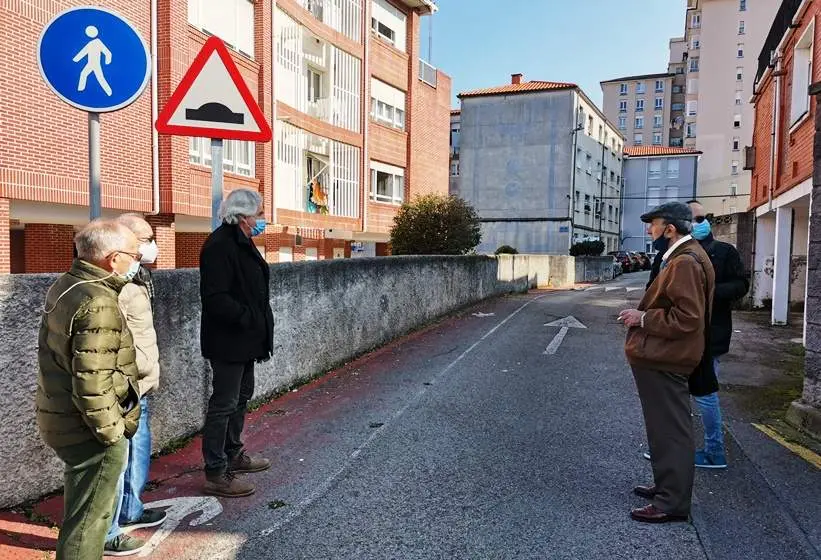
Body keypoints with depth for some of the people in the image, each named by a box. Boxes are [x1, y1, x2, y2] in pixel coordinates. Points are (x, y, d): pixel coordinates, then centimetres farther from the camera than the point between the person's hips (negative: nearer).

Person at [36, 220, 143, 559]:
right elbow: (92, 383, -29)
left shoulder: (64, 286, 6)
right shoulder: (98, 304, -26)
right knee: (88, 522, 5)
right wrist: (112, 430, -16)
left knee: (82, 513, 26)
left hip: (62, 419, 10)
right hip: (88, 430, -10)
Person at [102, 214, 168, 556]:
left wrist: (147, 371, 15)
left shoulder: (138, 277, 11)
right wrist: (145, 367, -18)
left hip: (138, 387, 10)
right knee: (118, 458, 2)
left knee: (139, 450, 21)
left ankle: (130, 510, 39)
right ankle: (106, 533, 16)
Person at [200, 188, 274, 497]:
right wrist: (247, 318, -21)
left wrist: (258, 325, 11)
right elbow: (215, 298, -27)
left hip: (244, 341, 11)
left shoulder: (241, 243, 13)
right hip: (228, 342, -11)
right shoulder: (219, 246, -20)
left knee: (241, 397, 21)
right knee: (223, 405, -2)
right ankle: (215, 474, 9)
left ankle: (233, 454, 37)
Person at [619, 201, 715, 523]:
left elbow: (687, 318, -25)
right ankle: (666, 486, 34)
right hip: (662, 358, 11)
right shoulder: (680, 257, 15)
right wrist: (643, 314, 13)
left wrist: (644, 319, -17)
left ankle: (672, 503, 8)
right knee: (665, 429, 20)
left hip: (665, 362, -11)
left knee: (671, 431, -2)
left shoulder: (686, 262, -19)